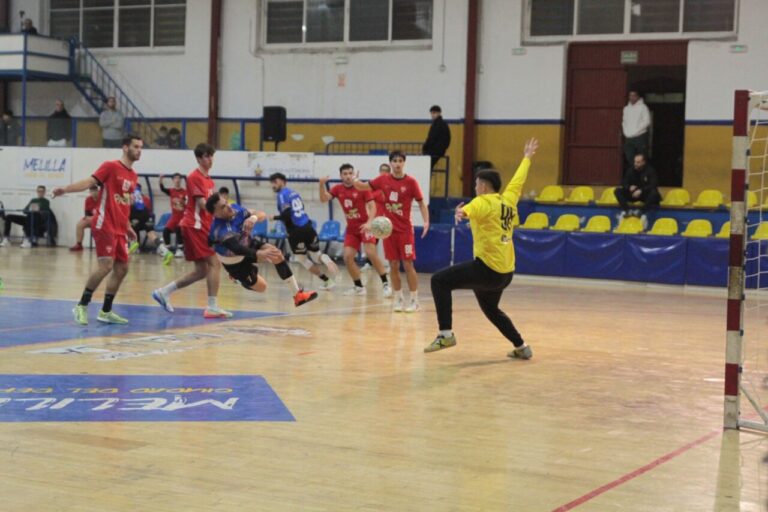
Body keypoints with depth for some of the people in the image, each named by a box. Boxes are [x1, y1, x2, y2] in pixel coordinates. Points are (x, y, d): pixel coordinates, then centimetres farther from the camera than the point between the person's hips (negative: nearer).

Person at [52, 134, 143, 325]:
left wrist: (128, 227, 22)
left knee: (122, 268, 7)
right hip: (105, 225, -8)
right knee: (106, 265, -16)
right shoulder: (111, 166, -7)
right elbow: (90, 181, -17)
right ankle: (82, 306, -5)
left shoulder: (133, 176, 16)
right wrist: (66, 189, -32)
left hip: (120, 229, 8)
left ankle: (105, 311, 17)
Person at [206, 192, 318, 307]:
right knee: (261, 287, 1)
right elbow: (238, 249, -52)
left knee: (277, 255, -20)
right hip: (234, 261, -6)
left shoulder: (235, 209, -18)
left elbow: (262, 215, -14)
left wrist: (254, 217, -40)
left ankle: (298, 294, -12)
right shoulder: (220, 230, -39)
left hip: (247, 244, 6)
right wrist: (261, 254, -67)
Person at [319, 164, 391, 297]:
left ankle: (386, 283, -9)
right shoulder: (338, 189, 2)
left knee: (371, 253, -19)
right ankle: (359, 287, 9)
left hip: (365, 226, -5)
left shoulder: (362, 187, -11)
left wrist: (369, 223, -28)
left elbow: (372, 206, -13)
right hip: (351, 229, 5)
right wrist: (322, 184, -24)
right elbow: (324, 199, -7)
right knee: (347, 257, -5)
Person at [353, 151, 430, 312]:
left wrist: (426, 221, -15)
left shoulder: (411, 182, -5)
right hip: (388, 228, 3)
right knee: (393, 265, 5)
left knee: (408, 264, -3)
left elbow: (421, 203, -1)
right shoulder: (383, 180, 3)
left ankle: (414, 300, 5)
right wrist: (354, 181, -12)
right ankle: (398, 299, 15)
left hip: (405, 229, -3)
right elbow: (363, 186, 10)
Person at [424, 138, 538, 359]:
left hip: (487, 268, -9)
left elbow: (472, 209, -35)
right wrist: (527, 158, 48)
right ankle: (521, 347, 33)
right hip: (506, 272, 9)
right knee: (491, 309, 29)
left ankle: (446, 334, -17)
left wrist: (463, 211, -57)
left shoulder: (484, 202, -10)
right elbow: (518, 180, 31)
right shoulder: (508, 200, 12)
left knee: (439, 281, -9)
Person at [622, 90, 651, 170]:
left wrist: (635, 131, -12)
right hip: (628, 138, 5)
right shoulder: (626, 108, 15)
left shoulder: (643, 107, -3)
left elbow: (647, 122, -10)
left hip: (640, 137, -5)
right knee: (629, 160, 2)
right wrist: (626, 132, 2)